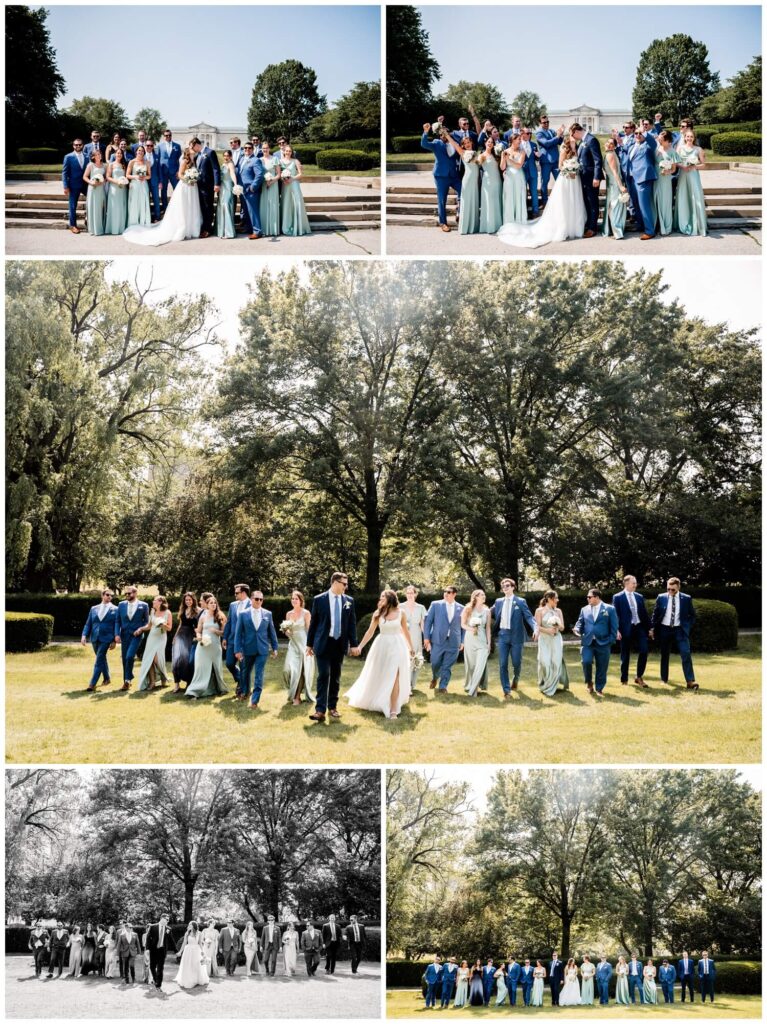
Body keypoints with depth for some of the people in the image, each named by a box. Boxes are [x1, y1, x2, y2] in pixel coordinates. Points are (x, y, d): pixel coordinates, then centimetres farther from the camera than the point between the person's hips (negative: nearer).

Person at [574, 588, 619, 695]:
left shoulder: (609, 609, 2)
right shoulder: (584, 609, 11)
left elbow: (614, 626, 0)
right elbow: (580, 623, 12)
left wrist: (612, 640, -7)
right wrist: (577, 629, -10)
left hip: (603, 643, -1)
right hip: (587, 642, 2)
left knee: (601, 667, 3)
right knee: (586, 661, -18)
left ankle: (599, 688, 18)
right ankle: (589, 682, 7)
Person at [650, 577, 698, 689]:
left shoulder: (686, 598, -1)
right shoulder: (661, 598, 1)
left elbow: (692, 615, 10)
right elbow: (655, 614, 8)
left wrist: (688, 627, 0)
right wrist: (653, 628, 3)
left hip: (680, 630, -1)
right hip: (665, 629, 1)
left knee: (686, 654, -12)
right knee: (664, 655, 10)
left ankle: (690, 681, -14)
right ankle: (664, 679, 22)